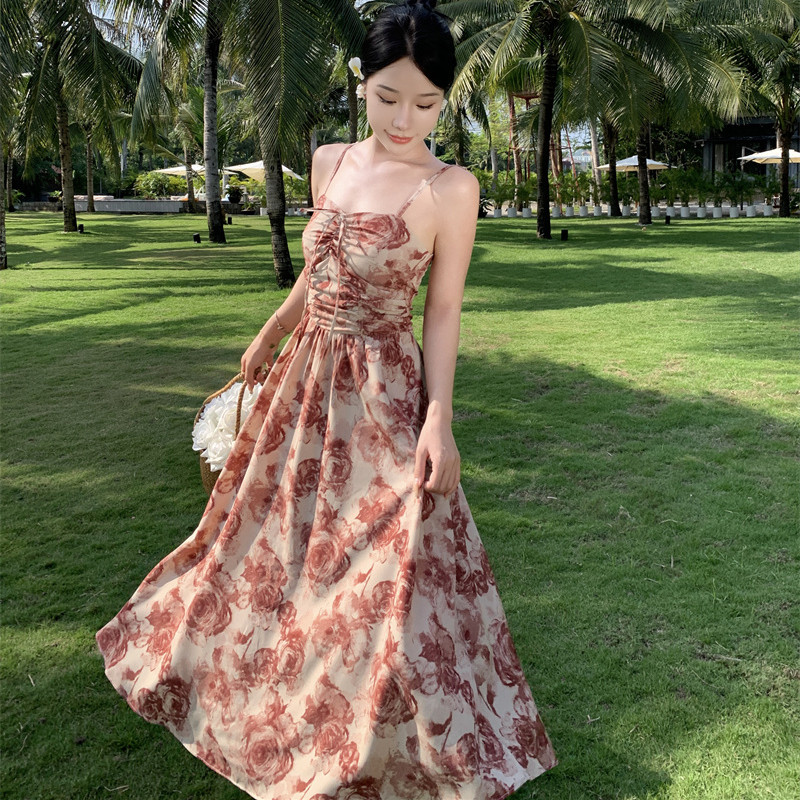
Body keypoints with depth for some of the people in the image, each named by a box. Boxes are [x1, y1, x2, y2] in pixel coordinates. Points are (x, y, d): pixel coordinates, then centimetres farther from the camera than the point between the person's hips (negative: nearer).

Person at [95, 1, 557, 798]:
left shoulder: (449, 188, -13)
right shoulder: (329, 162, 3)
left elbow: (443, 311, -10)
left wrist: (438, 417, -17)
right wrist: (266, 340, 23)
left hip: (383, 391, -6)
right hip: (306, 375, 6)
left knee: (385, 567, -2)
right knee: (277, 530, 22)